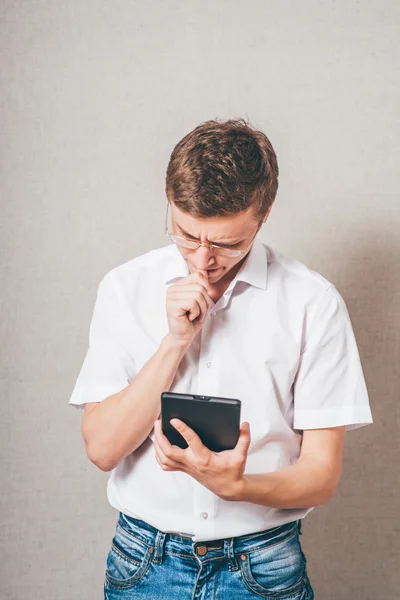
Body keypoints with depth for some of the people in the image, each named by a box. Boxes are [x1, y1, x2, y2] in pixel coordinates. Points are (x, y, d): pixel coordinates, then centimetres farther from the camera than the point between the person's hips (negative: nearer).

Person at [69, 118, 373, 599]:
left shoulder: (313, 303, -12)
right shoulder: (125, 288, -6)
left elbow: (320, 476, -9)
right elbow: (102, 448, -10)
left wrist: (235, 485, -29)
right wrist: (175, 341, -20)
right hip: (144, 560, 1)